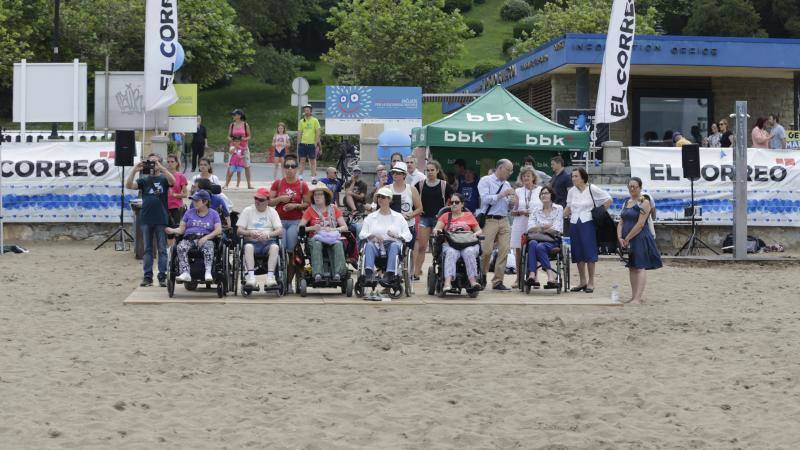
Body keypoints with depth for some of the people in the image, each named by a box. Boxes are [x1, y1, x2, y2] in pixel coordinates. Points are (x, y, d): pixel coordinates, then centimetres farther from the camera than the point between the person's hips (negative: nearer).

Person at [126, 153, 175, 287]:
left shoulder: (163, 178, 3)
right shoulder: (144, 180, 9)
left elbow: (172, 181, -19)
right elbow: (129, 185, -5)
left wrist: (160, 168, -25)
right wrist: (134, 170, -16)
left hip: (161, 219, -2)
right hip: (146, 219, 2)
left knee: (162, 249, 1)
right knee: (147, 249, 6)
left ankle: (162, 277, 4)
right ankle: (147, 276, 9)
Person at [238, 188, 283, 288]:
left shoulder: (272, 211, 14)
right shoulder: (247, 211, 14)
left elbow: (280, 231, 3)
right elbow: (239, 230, 6)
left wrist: (268, 235, -16)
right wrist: (250, 233, -15)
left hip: (268, 242, 0)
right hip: (252, 242, 0)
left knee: (275, 247, -34)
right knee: (248, 247, -35)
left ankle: (270, 276, -40)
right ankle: (251, 276, -43)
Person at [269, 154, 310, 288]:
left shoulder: (302, 185, 6)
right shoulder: (277, 183, 8)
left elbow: (307, 204, 7)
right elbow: (269, 202, 8)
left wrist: (296, 205, -9)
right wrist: (280, 199, -9)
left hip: (295, 222, 0)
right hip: (280, 221, 0)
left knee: (291, 252, -6)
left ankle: (289, 282, 0)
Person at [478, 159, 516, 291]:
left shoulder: (507, 184, 17)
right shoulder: (486, 181, -1)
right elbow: (485, 199, -15)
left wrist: (512, 202, -1)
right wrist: (502, 194, -16)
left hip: (504, 221, 6)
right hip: (489, 220, -6)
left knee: (504, 251, -1)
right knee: (486, 251, -8)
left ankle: (498, 282, 5)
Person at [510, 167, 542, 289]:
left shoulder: (540, 190, 6)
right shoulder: (518, 191, 13)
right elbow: (512, 212, 10)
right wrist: (521, 212, -11)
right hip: (520, 225, 2)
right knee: (518, 251, 0)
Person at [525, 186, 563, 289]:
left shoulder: (558, 209, 8)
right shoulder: (536, 211, 18)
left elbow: (556, 230, -2)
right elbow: (530, 229, 4)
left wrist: (539, 229, 1)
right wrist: (545, 226, -9)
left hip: (552, 241, -3)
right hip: (538, 239, 3)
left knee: (540, 246, -36)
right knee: (532, 243, -34)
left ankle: (532, 275, -41)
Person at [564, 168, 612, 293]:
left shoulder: (592, 189, -5)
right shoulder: (572, 191, 10)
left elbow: (608, 199, 1)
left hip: (588, 224, -5)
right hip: (574, 224, 5)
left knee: (589, 253, -7)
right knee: (578, 254, 6)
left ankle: (591, 282, -1)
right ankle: (583, 282, 15)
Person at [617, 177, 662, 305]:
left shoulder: (644, 203, -7)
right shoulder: (626, 203, 15)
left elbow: (640, 224, -15)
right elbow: (621, 222, 12)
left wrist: (627, 238, -14)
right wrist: (620, 238, -4)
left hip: (640, 239, -8)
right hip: (627, 241, 8)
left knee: (640, 268, -9)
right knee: (632, 268, 10)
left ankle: (638, 298, -15)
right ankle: (633, 296, 15)